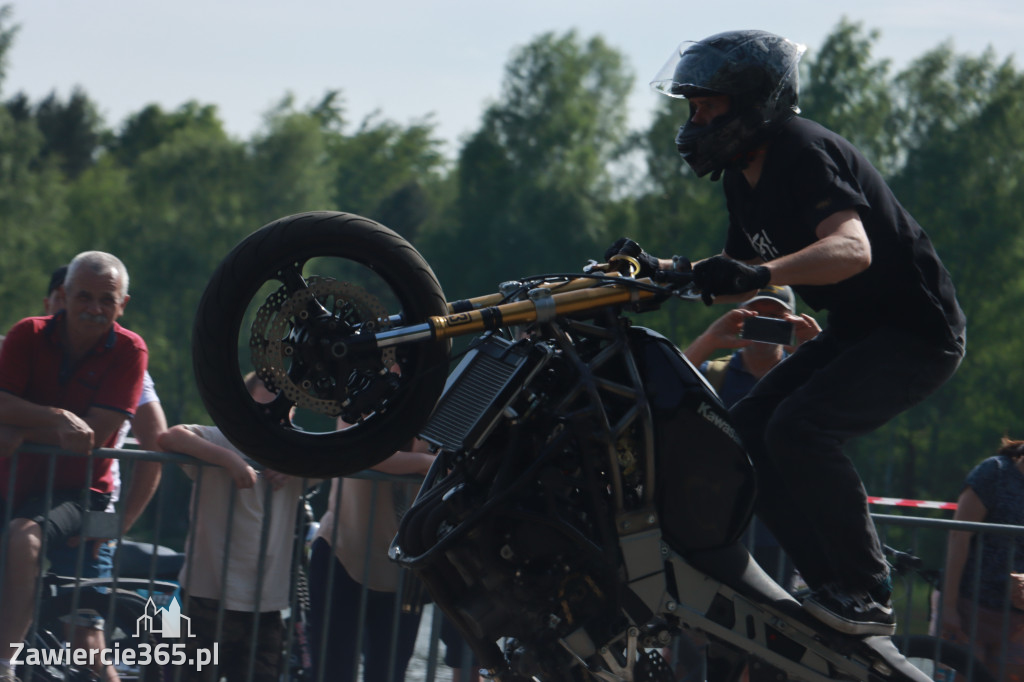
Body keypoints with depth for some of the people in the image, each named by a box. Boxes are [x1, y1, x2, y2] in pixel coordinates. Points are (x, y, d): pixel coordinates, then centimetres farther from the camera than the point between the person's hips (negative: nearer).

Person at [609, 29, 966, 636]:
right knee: (747, 433, 1)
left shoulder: (802, 150, -20)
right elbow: (739, 277, 21)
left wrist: (760, 273, -50)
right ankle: (831, 583, 4)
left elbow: (852, 249, -36)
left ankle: (870, 595, -18)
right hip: (853, 333, 10)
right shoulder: (744, 175, 11)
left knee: (798, 429, -27)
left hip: (918, 333, -10)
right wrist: (659, 269, 5)